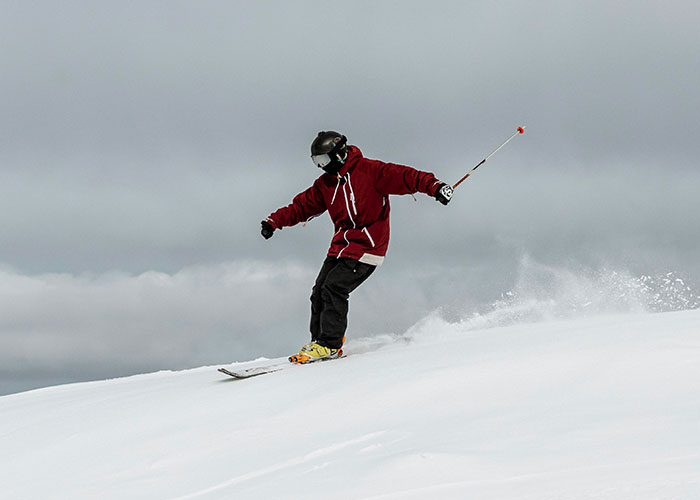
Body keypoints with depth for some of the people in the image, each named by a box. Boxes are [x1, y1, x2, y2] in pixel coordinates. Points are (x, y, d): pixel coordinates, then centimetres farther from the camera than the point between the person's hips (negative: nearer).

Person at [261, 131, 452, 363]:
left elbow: (405, 177, -16)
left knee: (333, 289, -17)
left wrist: (434, 186, -30)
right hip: (341, 246, 8)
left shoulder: (369, 170, -10)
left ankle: (330, 344, -10)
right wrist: (274, 221, 13)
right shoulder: (325, 183, 12)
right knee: (320, 291, 0)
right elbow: (303, 205, 21)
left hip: (366, 246, -7)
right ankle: (318, 340, 13)